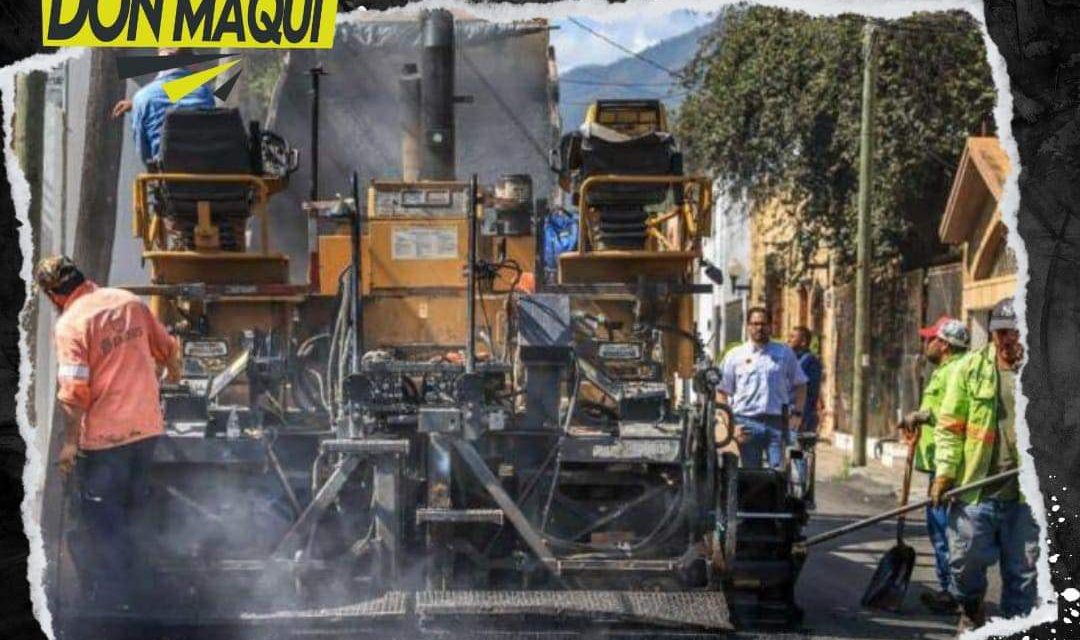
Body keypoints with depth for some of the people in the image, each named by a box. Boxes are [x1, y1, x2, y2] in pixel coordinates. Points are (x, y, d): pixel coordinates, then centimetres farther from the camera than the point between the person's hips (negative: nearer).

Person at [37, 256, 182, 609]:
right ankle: (128, 588, 34)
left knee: (103, 519, 7)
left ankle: (111, 599, 12)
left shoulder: (69, 324, -15)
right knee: (131, 511, 22)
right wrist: (174, 372, 37)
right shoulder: (130, 302, 3)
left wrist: (69, 441, -12)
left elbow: (74, 391, -20)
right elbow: (166, 348, 15)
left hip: (103, 436, -6)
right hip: (146, 425, 6)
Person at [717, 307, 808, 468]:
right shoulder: (734, 356, 8)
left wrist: (797, 413, 2)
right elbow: (721, 392, 6)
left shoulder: (785, 353, 12)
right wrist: (731, 424, -4)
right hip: (747, 423, 0)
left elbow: (800, 384, 16)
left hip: (777, 422, 0)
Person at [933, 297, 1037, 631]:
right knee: (967, 559, 8)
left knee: (1023, 569, 7)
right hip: (976, 488, 0)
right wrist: (945, 471, -6)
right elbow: (949, 425, 1)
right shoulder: (970, 368, 1)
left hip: (1027, 493, 0)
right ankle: (970, 611, 36)